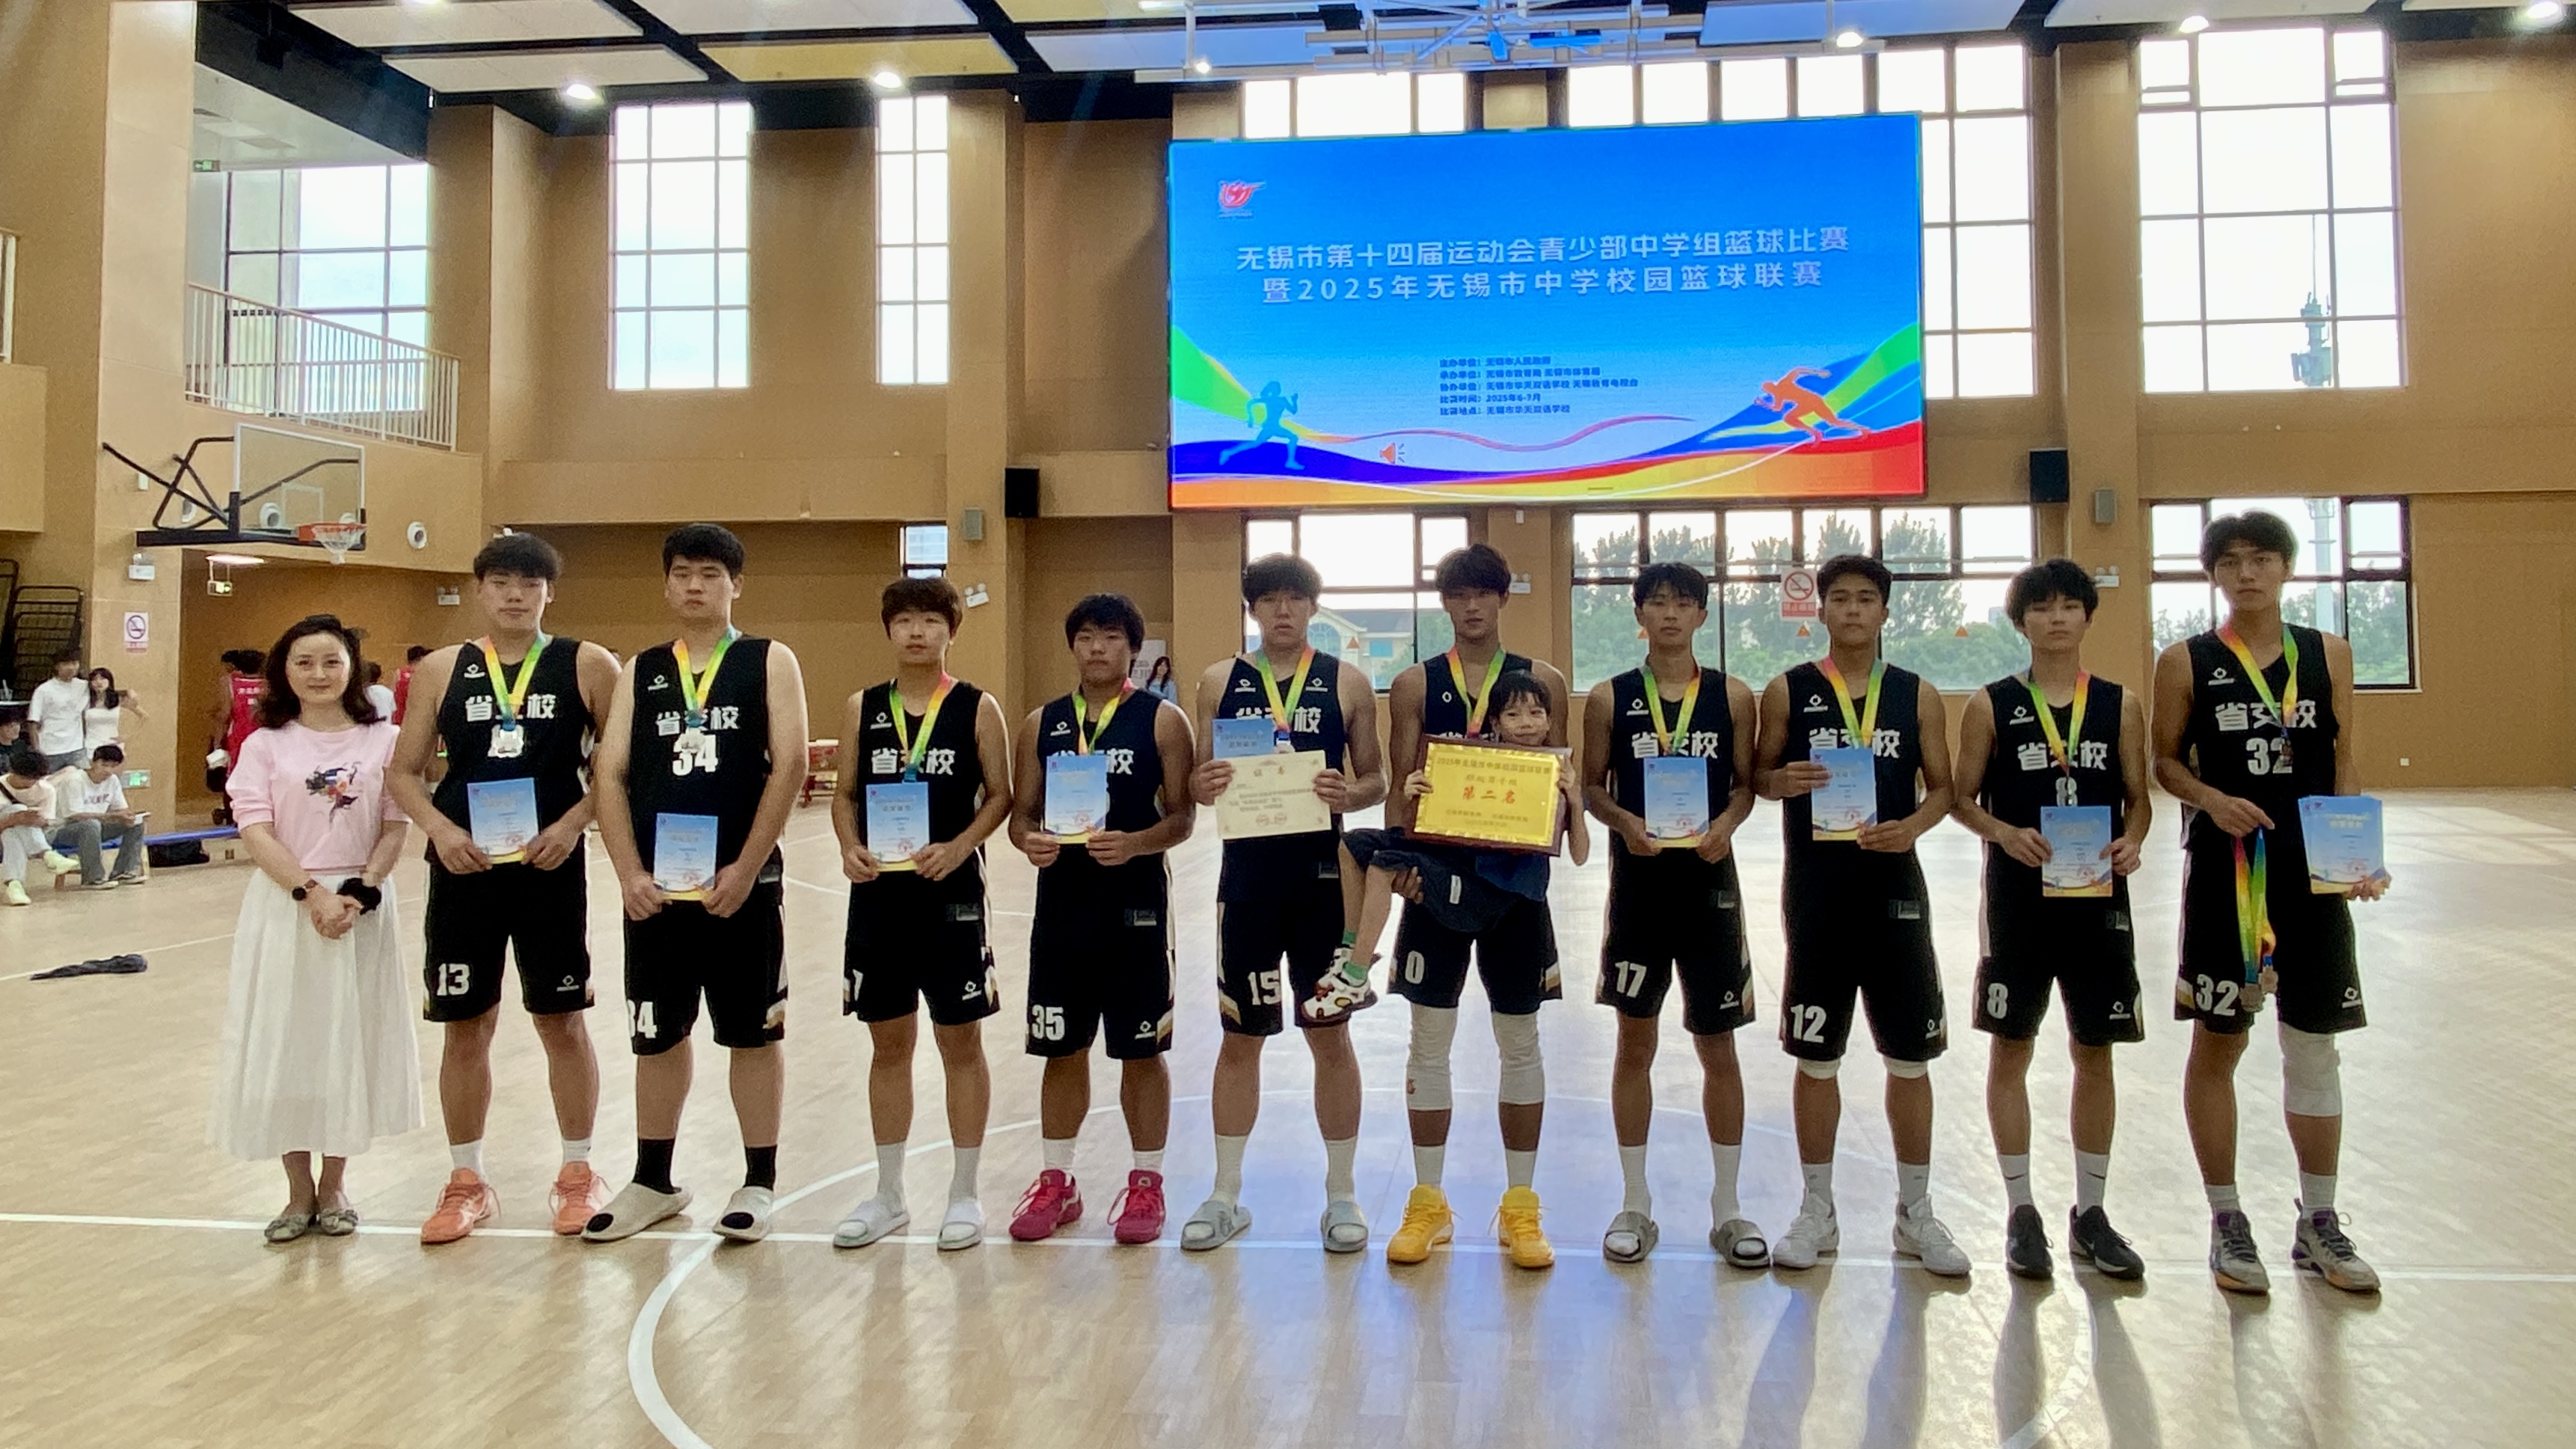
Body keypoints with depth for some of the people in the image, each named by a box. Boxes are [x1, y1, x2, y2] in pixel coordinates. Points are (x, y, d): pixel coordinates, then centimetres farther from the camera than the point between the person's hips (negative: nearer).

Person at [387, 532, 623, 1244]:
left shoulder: (587, 665, -1)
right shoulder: (442, 669, 6)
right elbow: (405, 772, 7)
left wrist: (573, 822, -14)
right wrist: (441, 828, -9)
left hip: (550, 866, -2)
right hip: (464, 868, 2)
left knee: (563, 1022, 7)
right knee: (464, 1026, 9)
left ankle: (577, 1173, 22)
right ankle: (466, 1182, 24)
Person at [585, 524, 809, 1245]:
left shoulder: (770, 662, 1)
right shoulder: (640, 672, 10)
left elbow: (788, 766, -8)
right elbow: (608, 774, 4)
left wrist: (745, 868, -14)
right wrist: (630, 873, -7)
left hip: (743, 884, -3)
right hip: (655, 887, 3)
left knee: (754, 1034, 6)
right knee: (657, 1036, 13)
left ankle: (759, 1183, 18)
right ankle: (653, 1182, 27)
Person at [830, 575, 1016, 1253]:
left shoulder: (977, 708, -3)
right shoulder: (862, 708, 5)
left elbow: (999, 795, -2)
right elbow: (846, 793, 8)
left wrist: (958, 847, -17)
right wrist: (849, 847, -10)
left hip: (951, 894, -3)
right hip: (878, 894, 3)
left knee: (959, 1042, 6)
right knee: (888, 1044, 12)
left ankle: (964, 1193, 19)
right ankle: (888, 1194, 25)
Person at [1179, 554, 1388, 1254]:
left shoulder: (1347, 681, 1)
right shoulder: (1220, 682, 5)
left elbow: (1377, 779, 4)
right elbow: (1199, 783, 7)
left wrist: (1349, 795, -18)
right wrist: (1205, 786, -16)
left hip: (1323, 874, -1)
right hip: (1247, 875, 1)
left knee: (1330, 1033, 7)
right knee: (1240, 1036, 9)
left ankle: (1341, 1195, 22)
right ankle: (1226, 1195, 23)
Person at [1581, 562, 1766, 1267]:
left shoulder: (1732, 696, 2)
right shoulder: (1610, 697, 1)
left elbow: (1746, 783, 5)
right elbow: (1592, 785, 3)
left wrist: (1725, 825, -14)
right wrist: (1625, 822, -15)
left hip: (1708, 878, 0)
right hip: (1638, 879, 0)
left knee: (1717, 1043, 7)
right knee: (1635, 1039, 7)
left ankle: (1727, 1208, 20)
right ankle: (1636, 1205, 19)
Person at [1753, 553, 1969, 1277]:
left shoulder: (1916, 695, 5)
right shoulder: (1788, 691, 2)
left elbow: (1942, 785, 7)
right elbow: (1759, 776, 6)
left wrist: (1912, 826, -12)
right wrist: (1783, 780, -16)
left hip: (1893, 884, 1)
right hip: (1816, 889, -1)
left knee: (1910, 1055, 7)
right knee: (1816, 1056, 6)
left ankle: (1916, 1214, 22)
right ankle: (1817, 1211, 20)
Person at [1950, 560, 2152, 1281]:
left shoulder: (2120, 705, 5)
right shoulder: (1992, 705, 0)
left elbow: (2138, 796, 7)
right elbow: (1962, 798, 0)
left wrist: (2131, 841, -13)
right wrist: (2006, 833, -18)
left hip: (2098, 897, 2)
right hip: (2018, 896, -2)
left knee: (2094, 1053, 9)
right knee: (2011, 1047, 4)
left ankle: (2089, 1212, 23)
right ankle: (2021, 1211, 17)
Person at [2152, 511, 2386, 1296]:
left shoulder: (2328, 654, 6)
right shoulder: (2186, 662, -1)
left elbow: (2345, 759, 6)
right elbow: (2165, 761, 1)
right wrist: (2213, 800, -18)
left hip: (2312, 870, 2)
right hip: (2223, 870, -2)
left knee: (2315, 1048, 10)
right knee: (2218, 1043, 4)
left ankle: (2319, 1224, 24)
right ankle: (2227, 1224, 17)